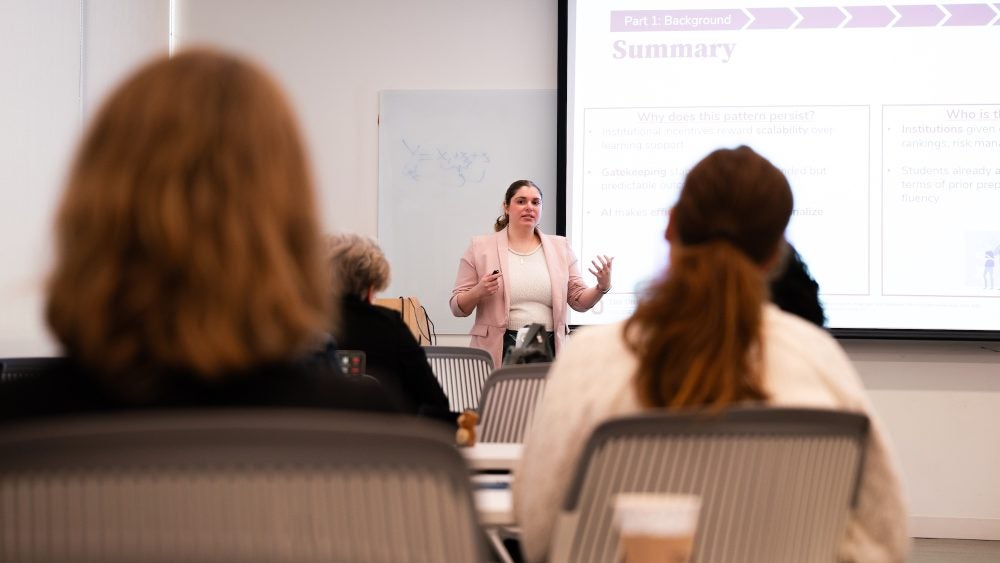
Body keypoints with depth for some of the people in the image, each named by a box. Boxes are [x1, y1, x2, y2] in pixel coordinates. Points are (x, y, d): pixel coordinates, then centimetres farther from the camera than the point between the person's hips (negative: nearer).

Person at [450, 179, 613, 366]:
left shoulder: (560, 247, 12)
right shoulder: (480, 248, 4)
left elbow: (579, 300, 11)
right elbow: (457, 307, 4)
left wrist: (602, 287, -8)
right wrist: (477, 292, -17)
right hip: (499, 351, -2)